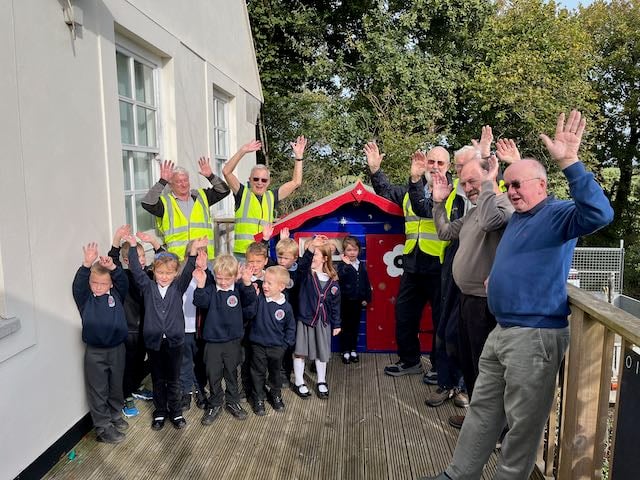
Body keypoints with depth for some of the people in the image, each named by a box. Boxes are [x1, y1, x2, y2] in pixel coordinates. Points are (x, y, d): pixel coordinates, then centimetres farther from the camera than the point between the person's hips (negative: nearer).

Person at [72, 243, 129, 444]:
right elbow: (78, 284, -23)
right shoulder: (85, 298, -6)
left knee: (116, 386, 18)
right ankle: (102, 427, 19)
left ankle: (115, 415, 39)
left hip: (117, 348, 2)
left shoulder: (116, 294, -1)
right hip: (95, 352, -2)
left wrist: (112, 267, -37)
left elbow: (123, 281, -17)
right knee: (98, 391, 7)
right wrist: (87, 264, -41)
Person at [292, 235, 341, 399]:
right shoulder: (305, 273, -9)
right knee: (300, 352, 7)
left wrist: (336, 324, 6)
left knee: (322, 353, 14)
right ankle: (298, 383, 25)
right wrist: (310, 248, -49)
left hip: (323, 322, 2)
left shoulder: (332, 281, -2)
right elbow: (302, 264, -34)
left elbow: (335, 304, 4)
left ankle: (321, 382, 33)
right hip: (304, 319, -2)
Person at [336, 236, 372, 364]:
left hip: (358, 301, 4)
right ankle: (345, 352, 14)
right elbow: (340, 278, -29)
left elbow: (366, 283, 11)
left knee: (355, 326, 13)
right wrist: (347, 265, -36)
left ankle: (353, 350, 24)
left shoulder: (362, 265, 6)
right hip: (345, 301, -4)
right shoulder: (342, 265, -9)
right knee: (345, 327, 5)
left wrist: (367, 298, 8)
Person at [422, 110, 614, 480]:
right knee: (482, 410, 17)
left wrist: (570, 162, -39)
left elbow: (599, 214, -34)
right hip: (502, 330, 10)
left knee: (523, 421, 6)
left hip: (536, 335, -9)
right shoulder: (518, 217, 16)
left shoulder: (558, 214, -12)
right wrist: (497, 279, 15)